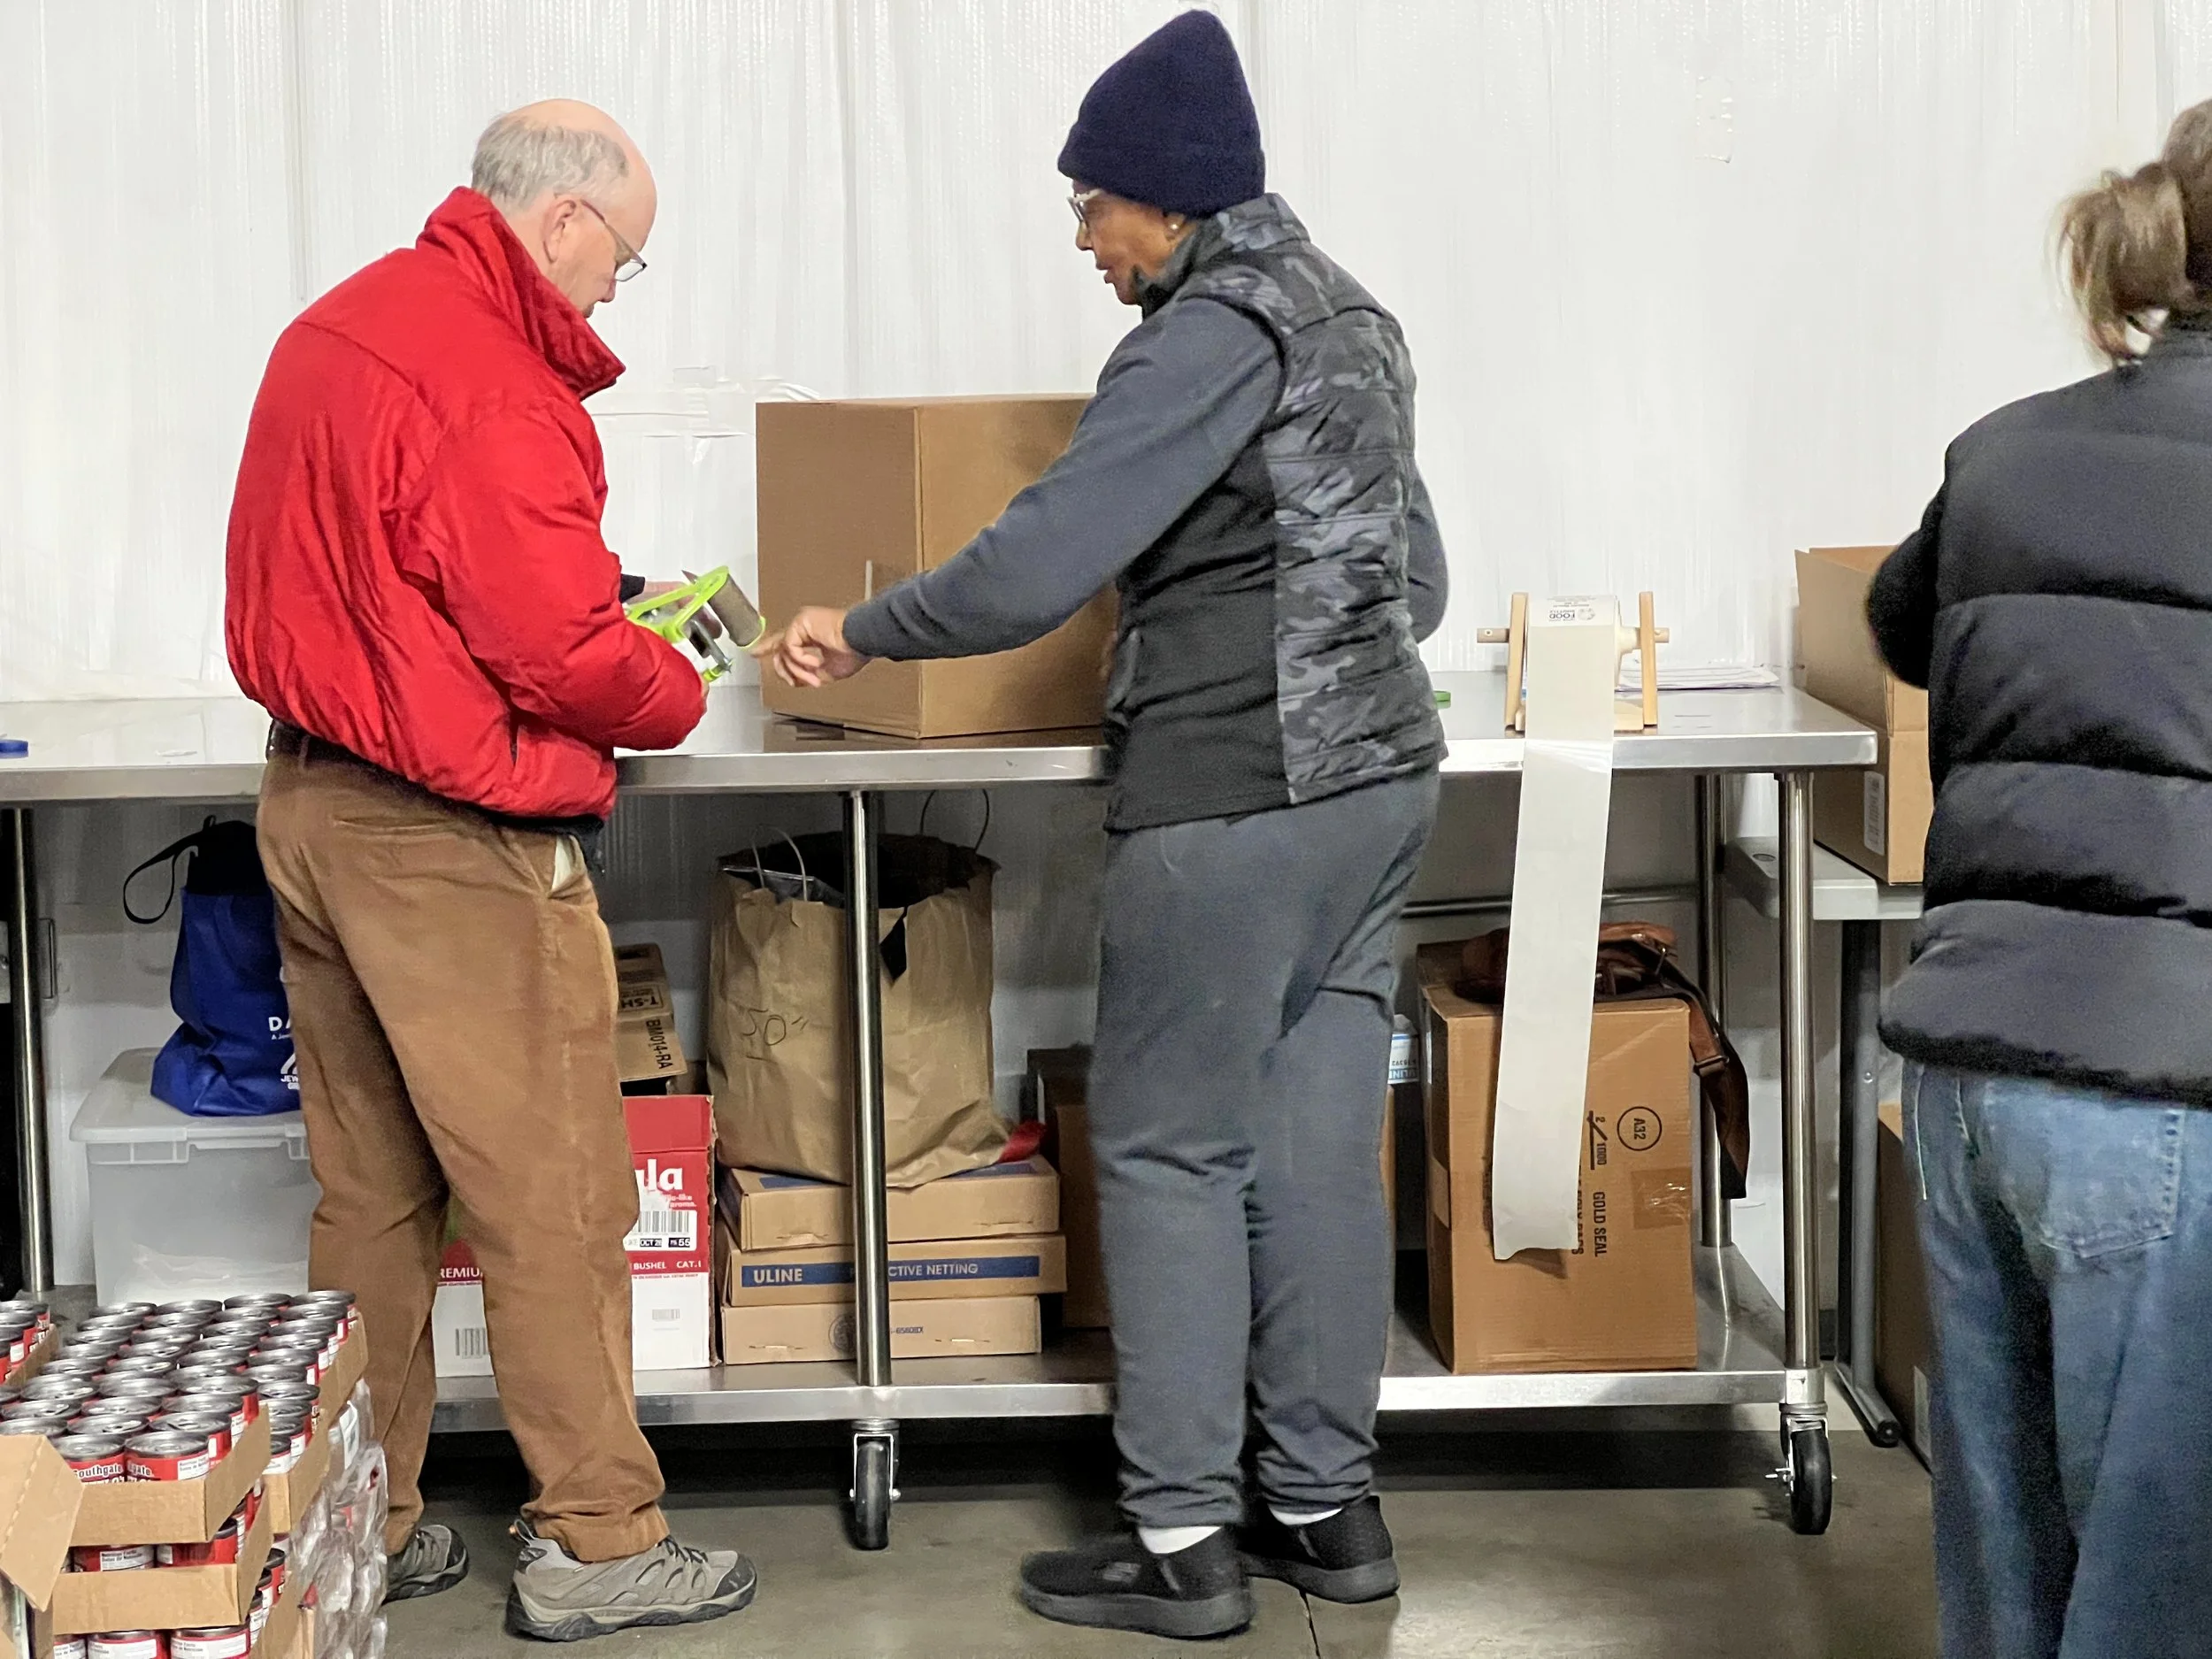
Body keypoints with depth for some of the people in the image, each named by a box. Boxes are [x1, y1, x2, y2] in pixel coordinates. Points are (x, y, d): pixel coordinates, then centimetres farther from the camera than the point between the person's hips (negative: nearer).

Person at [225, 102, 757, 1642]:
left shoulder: (337, 328, 10)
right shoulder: (494, 388, -21)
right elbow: (567, 651, -20)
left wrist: (600, 607, 11)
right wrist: (676, 692, 0)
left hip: (311, 803, 9)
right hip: (456, 848, -9)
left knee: (369, 1193, 16)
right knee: (556, 1204, 1)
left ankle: (363, 1522, 23)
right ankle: (595, 1545, 9)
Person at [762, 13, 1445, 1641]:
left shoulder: (1212, 334, -14)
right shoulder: (1352, 317, 14)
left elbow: (1036, 565, -19)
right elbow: (1418, 577, 21)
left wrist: (864, 632, -6)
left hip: (1232, 805, -9)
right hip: (1382, 777, 9)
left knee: (1170, 1150, 0)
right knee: (1319, 1141, 11)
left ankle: (1183, 1541, 3)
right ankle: (1327, 1507, 16)